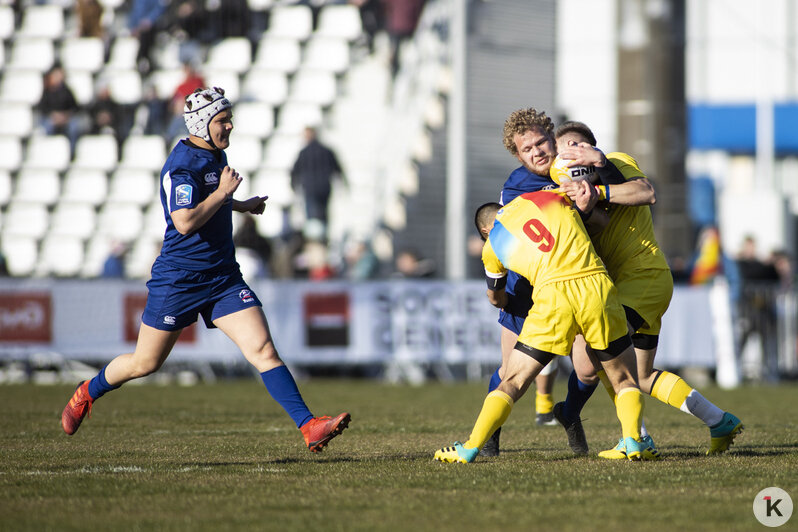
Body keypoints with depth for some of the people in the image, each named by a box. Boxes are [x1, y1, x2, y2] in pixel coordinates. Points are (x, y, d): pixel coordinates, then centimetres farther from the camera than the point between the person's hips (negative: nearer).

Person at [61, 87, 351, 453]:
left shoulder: (216, 155, 10)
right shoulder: (182, 165, -18)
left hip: (222, 278, 6)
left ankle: (309, 427, -17)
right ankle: (87, 393, 36)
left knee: (263, 350, -10)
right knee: (145, 363, 9)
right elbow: (185, 222, -32)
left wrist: (241, 205, 25)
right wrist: (223, 192, -22)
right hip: (178, 281, -6)